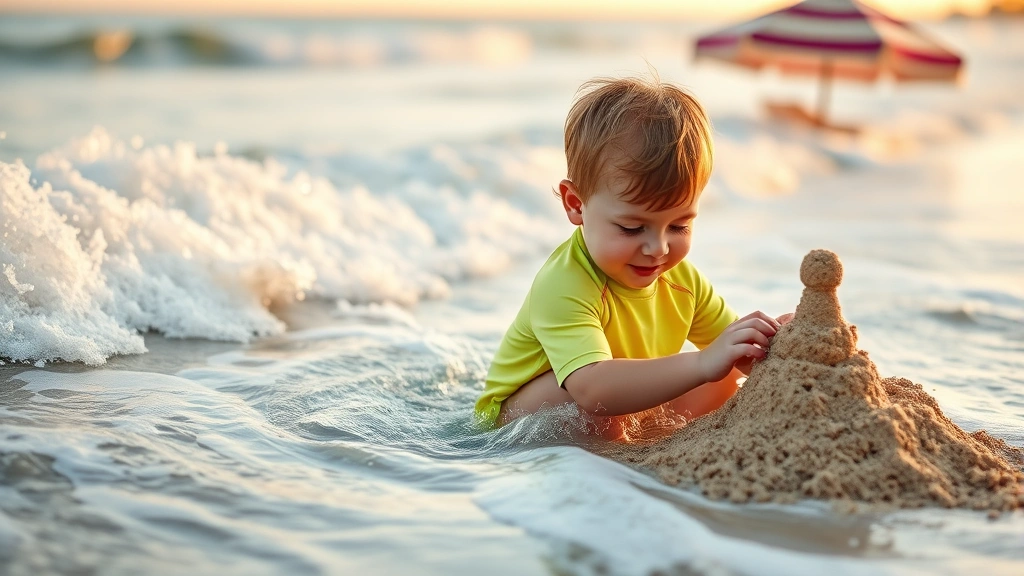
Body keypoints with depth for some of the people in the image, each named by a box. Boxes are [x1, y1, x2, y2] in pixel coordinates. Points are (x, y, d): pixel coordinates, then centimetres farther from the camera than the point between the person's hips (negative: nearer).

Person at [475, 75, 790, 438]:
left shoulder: (681, 280, -9)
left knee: (725, 378, -2)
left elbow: (737, 353, -2)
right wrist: (701, 364, -55)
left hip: (625, 416, 7)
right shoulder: (563, 287, -35)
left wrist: (772, 337, -26)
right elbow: (592, 390, -50)